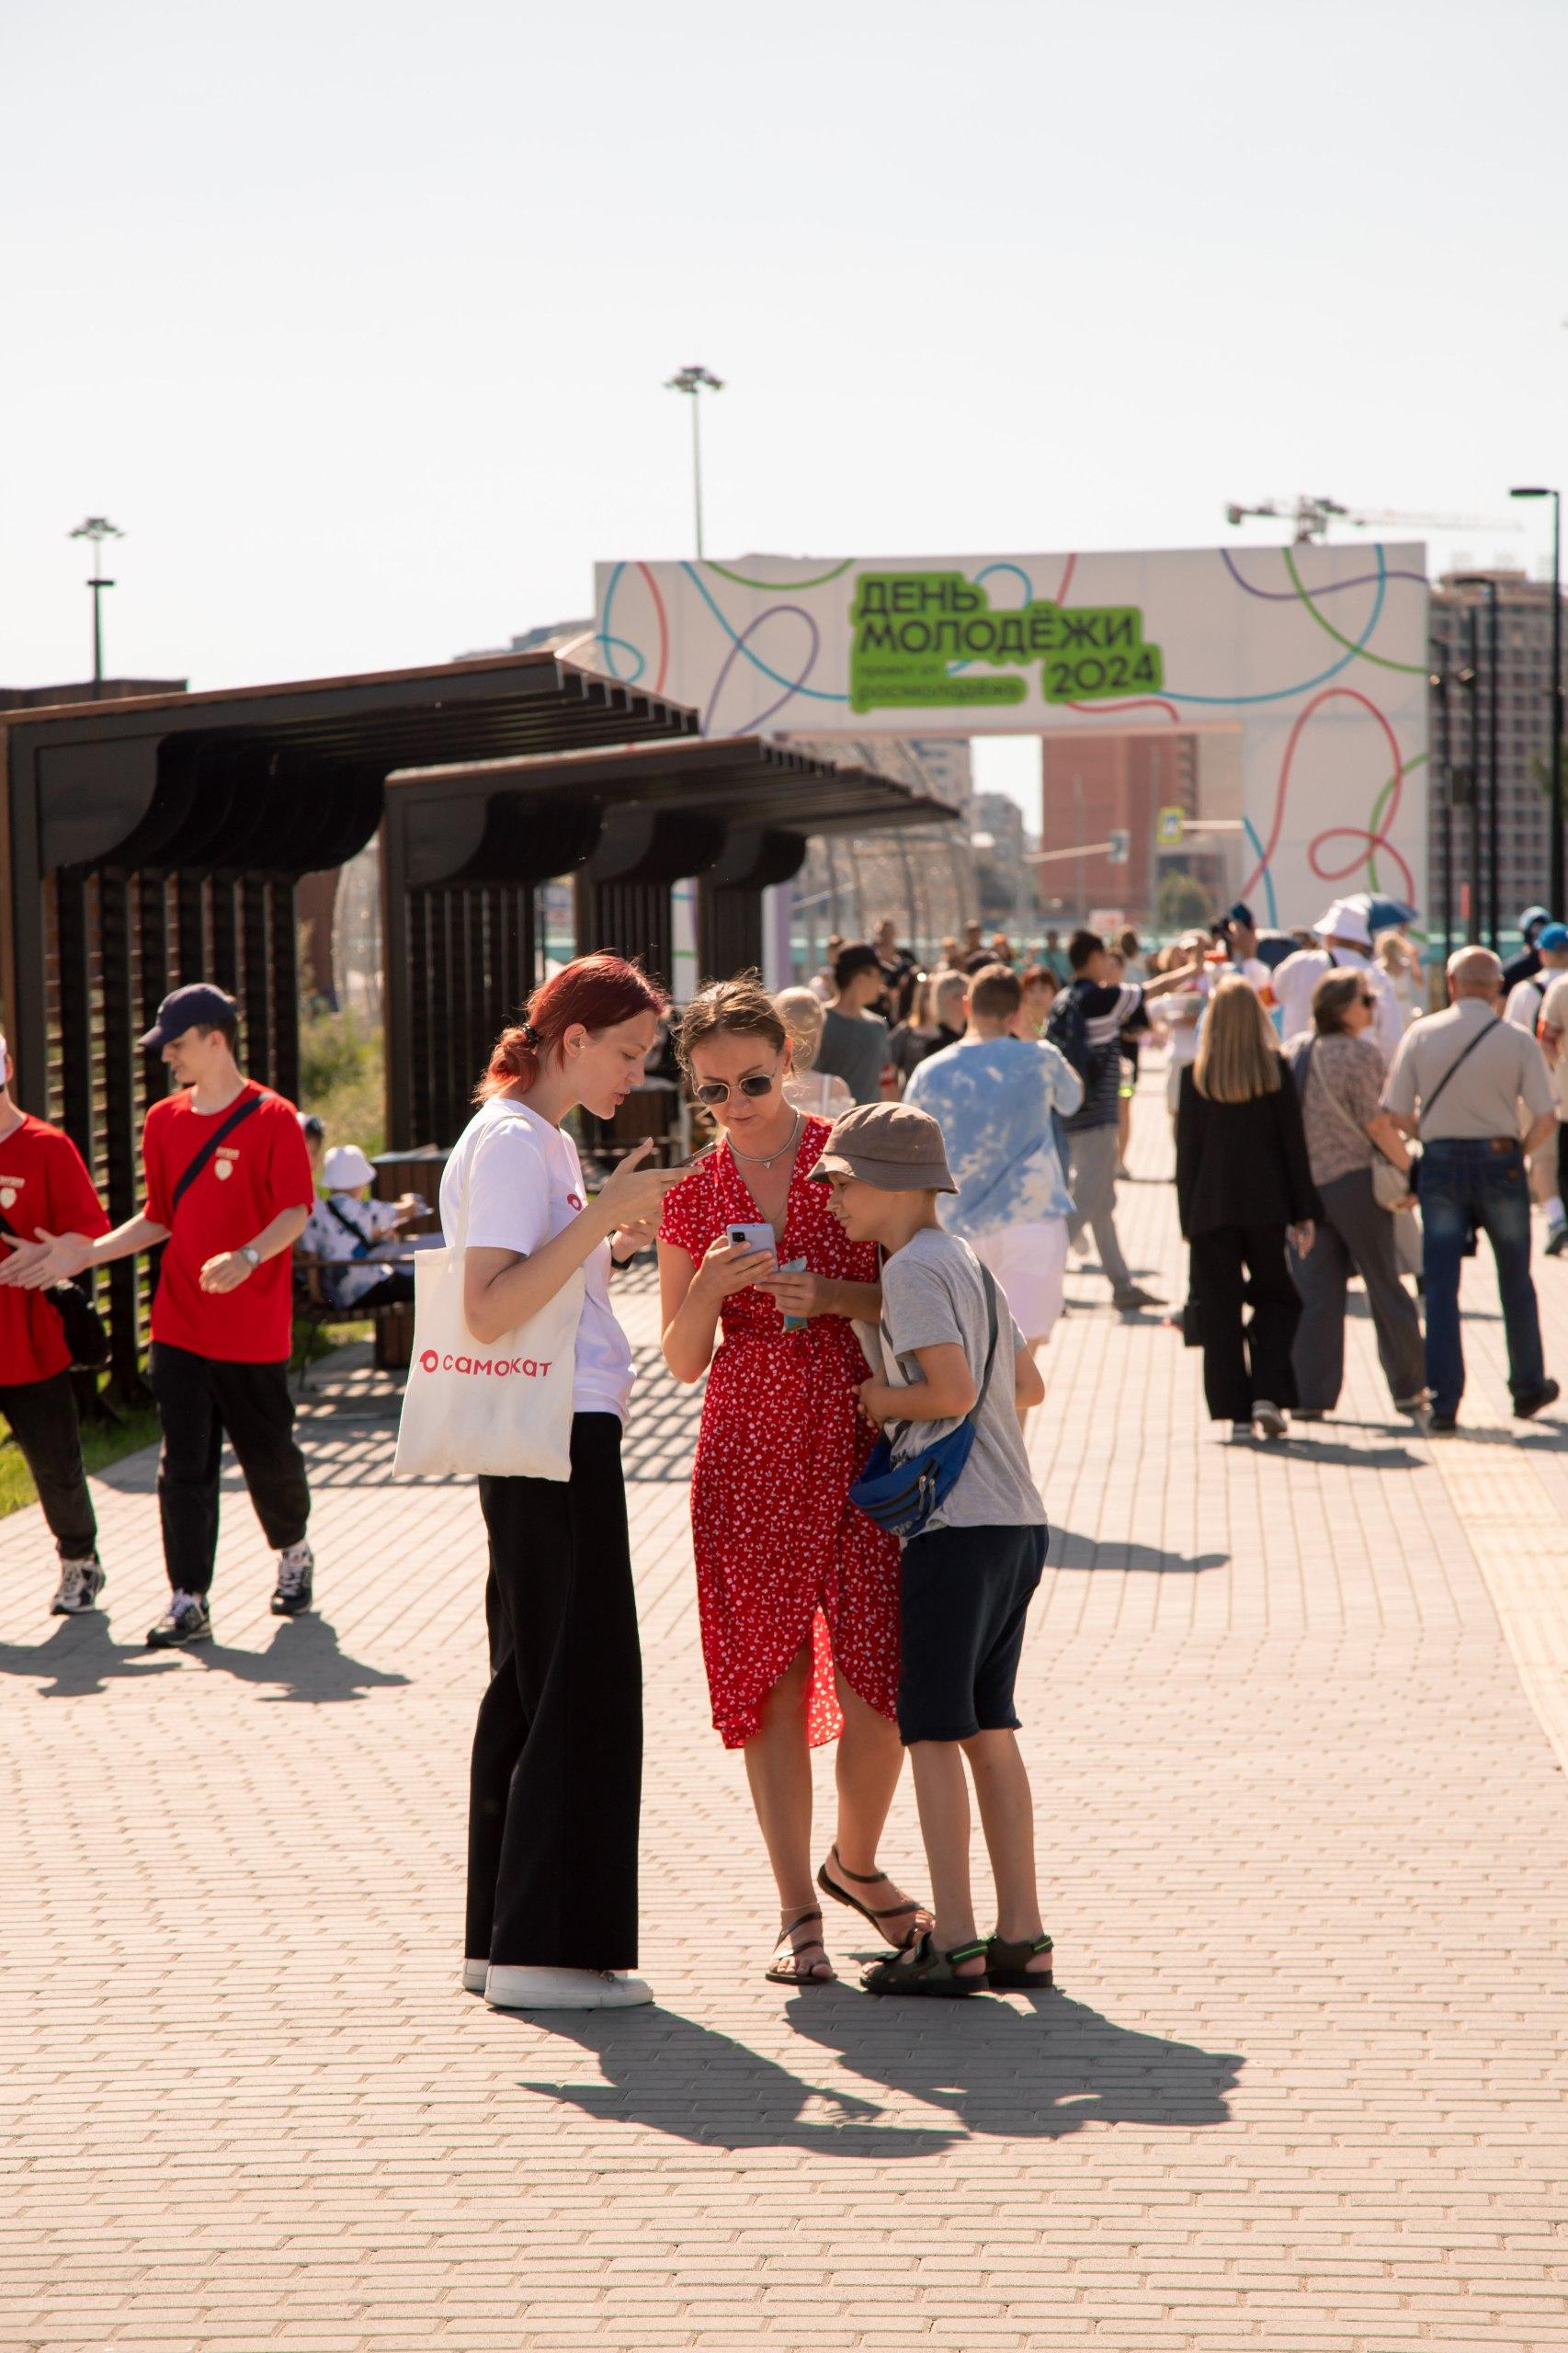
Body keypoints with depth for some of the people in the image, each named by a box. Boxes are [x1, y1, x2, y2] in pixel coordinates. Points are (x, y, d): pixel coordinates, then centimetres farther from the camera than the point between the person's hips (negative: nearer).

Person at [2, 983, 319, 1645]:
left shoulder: (271, 1118, -7)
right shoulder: (164, 1120, 10)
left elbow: (295, 1212, -14)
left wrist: (248, 1257, -32)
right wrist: (84, 1254, 7)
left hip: (253, 1329, -4)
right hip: (179, 1325, 4)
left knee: (268, 1456, 6)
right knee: (183, 1465, -2)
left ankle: (294, 1554, 34)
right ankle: (188, 1602, -1)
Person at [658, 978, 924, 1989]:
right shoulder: (692, 1196, 7)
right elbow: (682, 1359, 8)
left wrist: (834, 1294, -14)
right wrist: (711, 1286, -11)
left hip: (859, 1433, -2)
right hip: (750, 1444, 2)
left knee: (879, 1677, -4)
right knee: (769, 1677, 1)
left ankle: (855, 1859, 23)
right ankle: (798, 1910, 9)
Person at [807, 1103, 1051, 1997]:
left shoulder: (913, 1268, -10)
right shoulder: (968, 1261, 17)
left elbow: (952, 1390, -20)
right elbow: (1029, 1386, 21)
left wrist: (874, 1400, -4)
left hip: (957, 1527, -9)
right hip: (1020, 1521, 9)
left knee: (934, 1730, -4)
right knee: (991, 1730, 12)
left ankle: (955, 1944, -4)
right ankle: (1023, 1937, 12)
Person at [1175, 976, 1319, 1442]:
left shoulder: (1195, 1075, -1)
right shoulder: (1275, 1068, -3)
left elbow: (1187, 1150, 1)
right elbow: (1293, 1142, -1)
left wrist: (1187, 1219, 7)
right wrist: (1303, 1213, 4)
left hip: (1211, 1206, 0)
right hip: (1265, 1203, 0)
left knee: (1220, 1308, 5)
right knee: (1275, 1298, 13)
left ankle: (1237, 1411, 0)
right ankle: (1267, 1395, -4)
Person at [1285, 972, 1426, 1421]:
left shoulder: (1292, 1053, 8)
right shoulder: (1359, 1054, -11)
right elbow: (1376, 1123, -15)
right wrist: (1409, 1170, -7)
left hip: (1303, 1184, 5)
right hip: (1353, 1181, -5)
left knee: (1315, 1294, 6)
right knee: (1384, 1287, 8)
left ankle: (1309, 1395, -1)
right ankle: (1408, 1388, 16)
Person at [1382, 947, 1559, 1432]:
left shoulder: (1422, 1035, -3)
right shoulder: (1517, 1041, -5)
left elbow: (1396, 1114, -4)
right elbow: (1545, 1117, -9)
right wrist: (1519, 1150, 9)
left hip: (1440, 1164, 0)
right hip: (1499, 1161, 0)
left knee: (1441, 1286, 3)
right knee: (1515, 1282, 16)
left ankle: (1444, 1401, -4)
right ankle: (1528, 1387, 29)